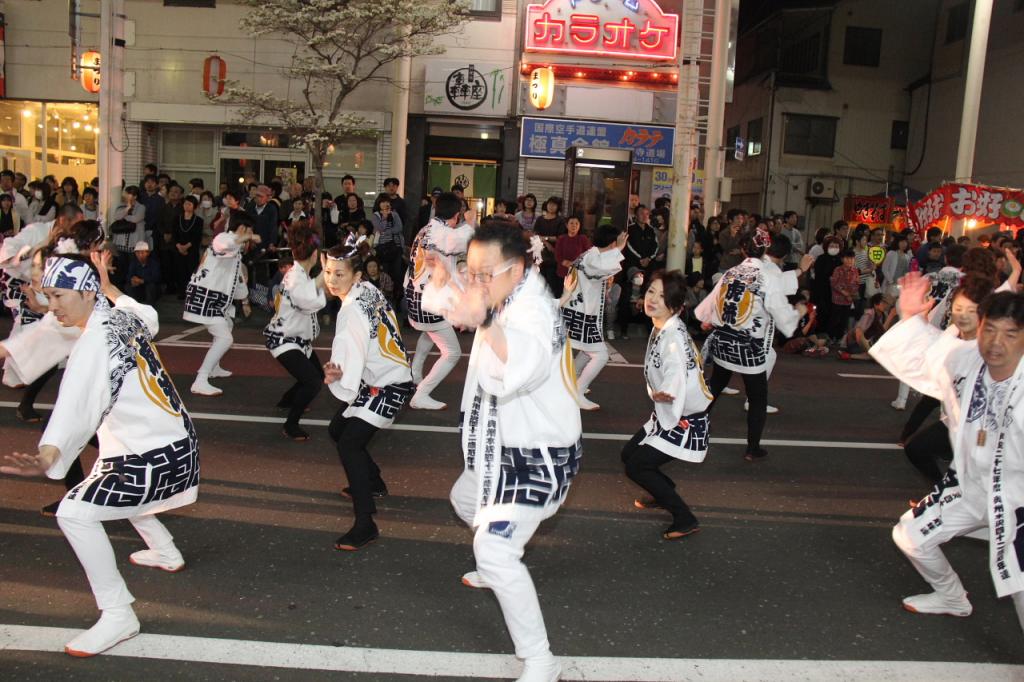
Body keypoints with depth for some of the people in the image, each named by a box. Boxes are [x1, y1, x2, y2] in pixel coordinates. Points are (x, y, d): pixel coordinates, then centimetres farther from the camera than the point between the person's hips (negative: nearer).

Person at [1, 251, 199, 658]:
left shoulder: (96, 341, -22)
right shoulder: (124, 317, 1)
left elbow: (78, 406, -38)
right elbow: (148, 318, 27)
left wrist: (49, 456, -51)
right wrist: (108, 287, 34)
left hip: (153, 457, -10)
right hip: (177, 440, 10)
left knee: (74, 513, -13)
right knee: (108, 483, 34)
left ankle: (118, 616, -4)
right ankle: (166, 553, 51)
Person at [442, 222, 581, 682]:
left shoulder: (532, 310, -29)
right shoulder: (510, 300, 3)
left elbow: (526, 362, -53)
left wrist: (484, 321, -67)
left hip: (538, 455, -11)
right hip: (508, 447, 11)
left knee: (494, 551, -19)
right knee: (466, 499, 31)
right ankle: (498, 571, 56)